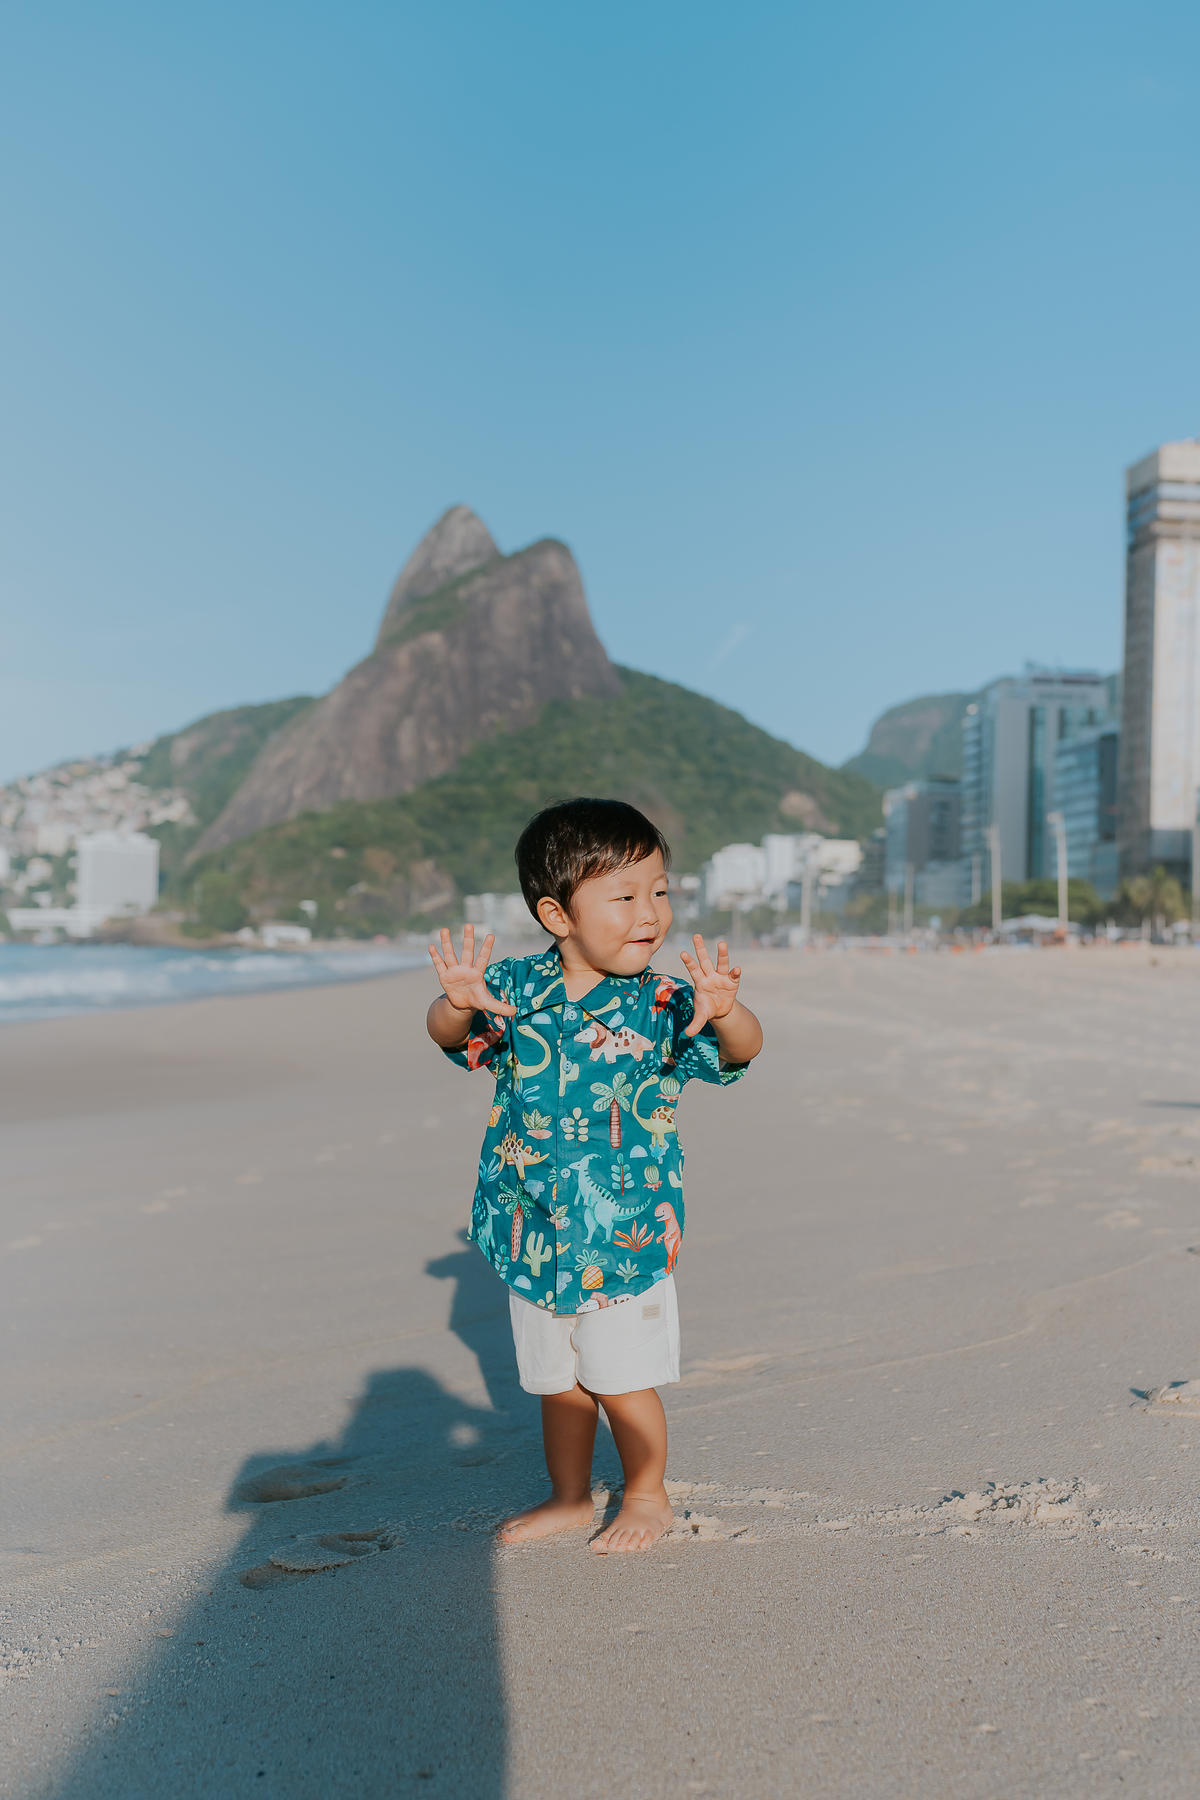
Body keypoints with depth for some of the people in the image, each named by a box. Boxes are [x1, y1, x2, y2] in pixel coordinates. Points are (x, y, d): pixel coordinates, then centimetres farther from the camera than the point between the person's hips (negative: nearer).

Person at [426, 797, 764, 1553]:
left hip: (627, 1234, -3)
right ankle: (570, 1496, 40)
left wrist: (724, 1011, -46)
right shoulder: (517, 988, -5)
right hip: (536, 1232, 3)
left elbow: (741, 1050, -22)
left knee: (622, 1381, 9)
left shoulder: (661, 1004, -12)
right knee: (556, 1380, 19)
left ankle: (648, 1497, 34)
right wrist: (459, 1005, -33)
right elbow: (448, 1035, -9)